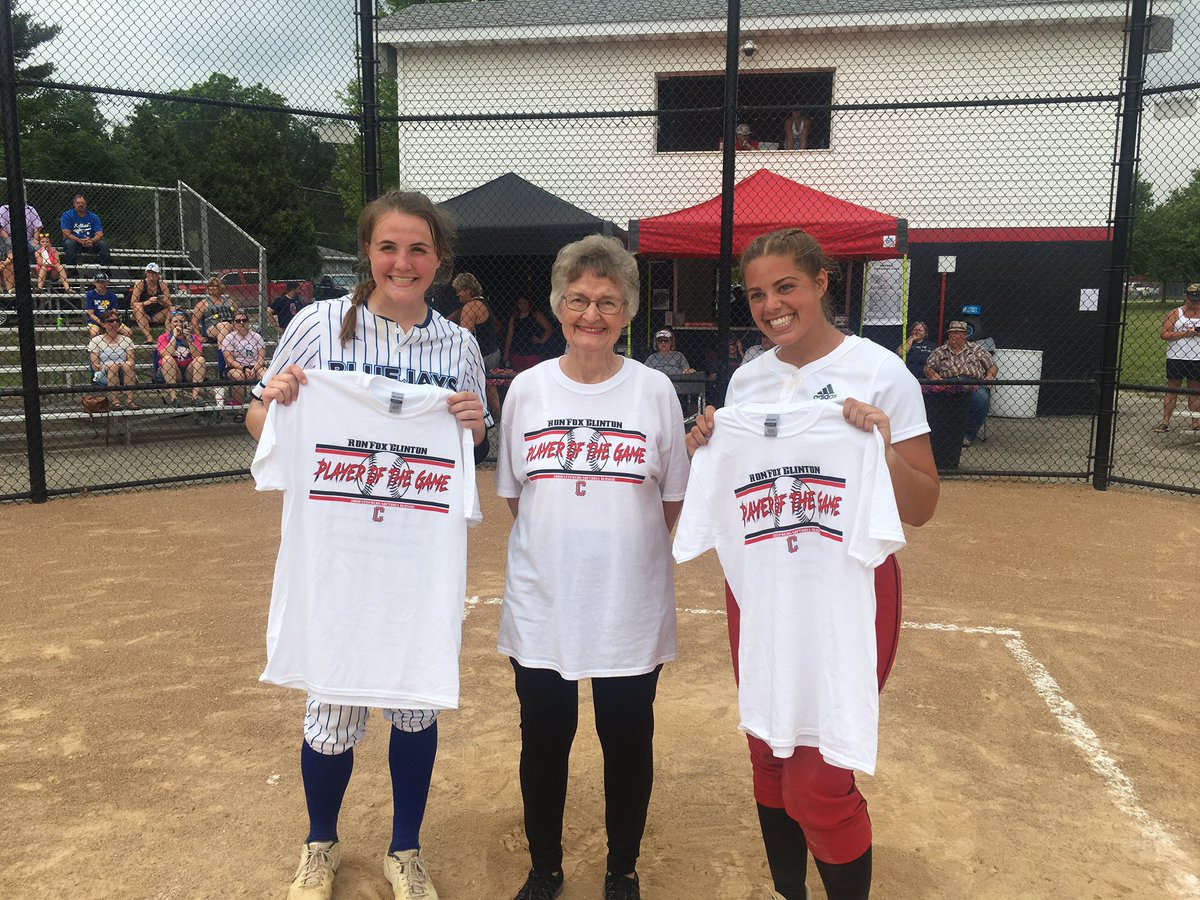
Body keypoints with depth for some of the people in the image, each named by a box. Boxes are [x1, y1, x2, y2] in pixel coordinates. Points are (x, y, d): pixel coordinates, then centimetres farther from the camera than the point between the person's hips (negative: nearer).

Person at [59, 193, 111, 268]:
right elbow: (66, 234, -12)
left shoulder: (93, 217, 5)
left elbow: (100, 234, -3)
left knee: (103, 243, -22)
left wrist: (91, 241, -25)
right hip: (74, 243, -2)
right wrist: (80, 241, -26)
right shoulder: (67, 215, -2)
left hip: (90, 244, 2)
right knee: (69, 243, -34)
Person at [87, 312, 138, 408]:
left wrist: (124, 365, -18)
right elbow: (95, 366, 1)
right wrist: (107, 367, -18)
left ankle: (130, 399, -38)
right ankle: (114, 401, -41)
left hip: (124, 375, 2)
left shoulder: (126, 340, 15)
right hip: (103, 375, -1)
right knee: (113, 366, -33)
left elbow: (131, 362, 4)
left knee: (127, 366, -31)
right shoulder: (95, 341, 9)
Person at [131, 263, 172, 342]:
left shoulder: (162, 285, -1)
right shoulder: (140, 284, -7)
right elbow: (132, 303, -14)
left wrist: (163, 302, -28)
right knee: (138, 308, -32)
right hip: (142, 315, -2)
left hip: (158, 316, 2)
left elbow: (169, 305, -4)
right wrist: (147, 302, -32)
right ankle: (149, 338, -45)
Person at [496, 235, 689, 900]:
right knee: (543, 743, 14)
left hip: (631, 608, -1)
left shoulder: (654, 390, -4)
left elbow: (673, 502, 2)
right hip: (542, 604, 1)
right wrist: (563, 537, 0)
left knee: (628, 745, 12)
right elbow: (512, 495, 8)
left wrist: (622, 537, -6)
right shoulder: (528, 389, 0)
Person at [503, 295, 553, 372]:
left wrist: (542, 340, -8)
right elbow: (510, 335, 14)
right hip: (516, 354, 4)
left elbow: (549, 328, 1)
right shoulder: (514, 317, 14)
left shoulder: (535, 314, 4)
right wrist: (506, 352, 10)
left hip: (532, 354, -3)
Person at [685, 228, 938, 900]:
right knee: (769, 757, 16)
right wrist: (706, 449, -5)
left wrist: (882, 448, -26)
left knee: (818, 781, -3)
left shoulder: (880, 372, -9)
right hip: (757, 592, 5)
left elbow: (921, 509, -9)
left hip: (847, 595, -5)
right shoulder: (747, 378, 5)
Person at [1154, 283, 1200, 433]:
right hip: (1176, 358, -1)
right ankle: (1165, 422, 5)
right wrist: (1185, 334, -17)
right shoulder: (1175, 313, 1)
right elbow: (1164, 334, -7)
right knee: (1172, 388, 3)